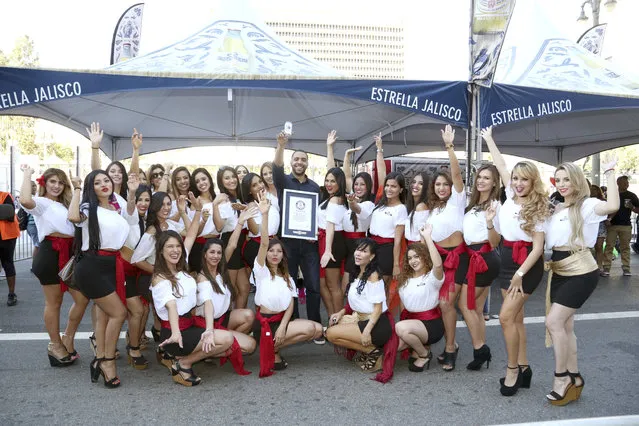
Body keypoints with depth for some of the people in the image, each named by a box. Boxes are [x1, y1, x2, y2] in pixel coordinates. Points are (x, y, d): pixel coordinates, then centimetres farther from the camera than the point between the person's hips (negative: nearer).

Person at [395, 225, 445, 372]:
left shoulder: (432, 277, -13)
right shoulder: (405, 279, 12)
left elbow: (438, 264, -31)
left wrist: (427, 237, -34)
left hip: (431, 324, -7)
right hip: (410, 321, 7)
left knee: (401, 328, -34)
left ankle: (424, 354, -7)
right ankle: (419, 344, 11)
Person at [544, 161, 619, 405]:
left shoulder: (586, 205, -10)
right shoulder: (556, 209, 13)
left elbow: (613, 206, -32)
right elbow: (547, 241, 17)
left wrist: (610, 173, -23)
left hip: (581, 273, -8)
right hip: (559, 273, 8)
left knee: (554, 322, -13)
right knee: (564, 326, 12)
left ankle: (561, 377, 4)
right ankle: (573, 378, 26)